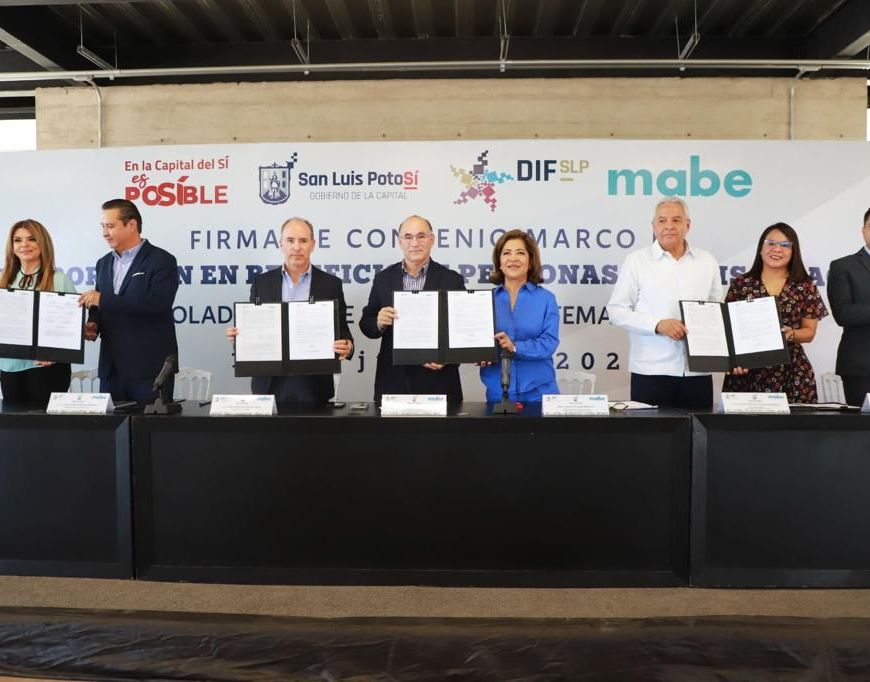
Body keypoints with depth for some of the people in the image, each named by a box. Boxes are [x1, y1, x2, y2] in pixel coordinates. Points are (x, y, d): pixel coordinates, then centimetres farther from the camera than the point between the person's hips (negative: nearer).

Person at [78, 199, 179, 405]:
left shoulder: (162, 261, -6)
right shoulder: (104, 263, 16)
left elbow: (158, 302, -21)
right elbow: (101, 307, 24)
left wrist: (103, 299, -21)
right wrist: (93, 324, 1)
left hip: (149, 366, -6)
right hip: (111, 366, 6)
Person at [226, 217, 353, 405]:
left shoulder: (331, 284, 2)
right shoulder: (262, 282, 6)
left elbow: (342, 331, 3)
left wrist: (347, 347, -18)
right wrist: (239, 335, -11)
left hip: (314, 384, -1)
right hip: (270, 383, 1)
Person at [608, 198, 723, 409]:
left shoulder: (707, 262, 12)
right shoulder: (637, 261, 1)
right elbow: (616, 310, -2)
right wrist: (658, 325, -14)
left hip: (698, 371, 3)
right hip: (651, 371, -3)